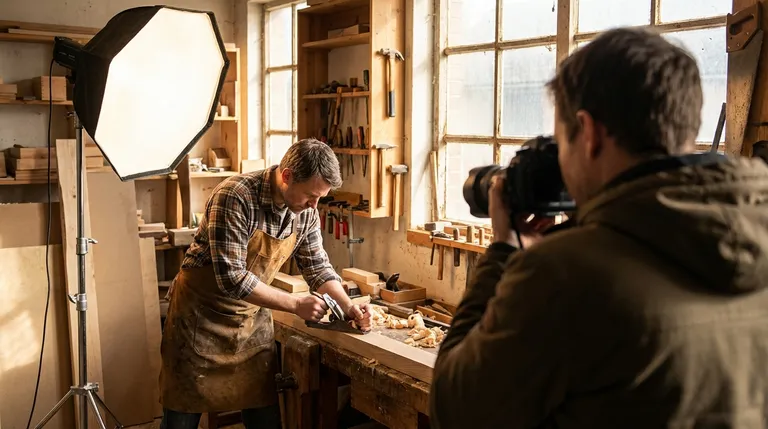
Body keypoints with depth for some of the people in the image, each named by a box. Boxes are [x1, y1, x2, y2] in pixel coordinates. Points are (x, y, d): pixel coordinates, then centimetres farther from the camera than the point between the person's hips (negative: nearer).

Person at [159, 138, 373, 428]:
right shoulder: (235, 197, -27)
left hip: (253, 316, 6)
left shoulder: (306, 212, -6)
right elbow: (231, 278, -29)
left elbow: (317, 266, 6)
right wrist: (295, 304, -26)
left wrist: (348, 306, -10)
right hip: (203, 311, -5)